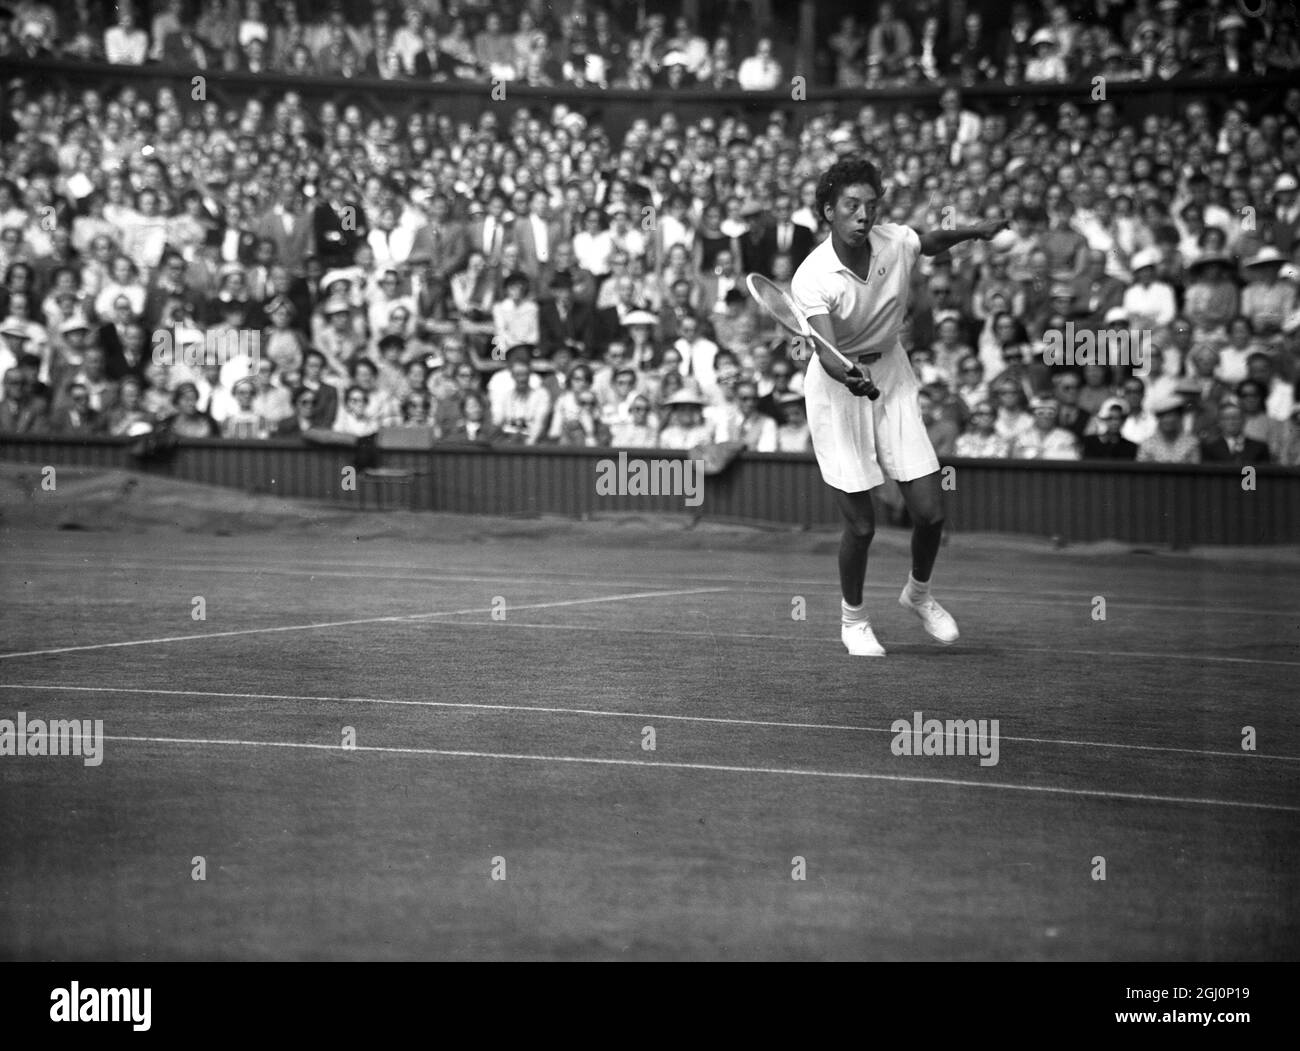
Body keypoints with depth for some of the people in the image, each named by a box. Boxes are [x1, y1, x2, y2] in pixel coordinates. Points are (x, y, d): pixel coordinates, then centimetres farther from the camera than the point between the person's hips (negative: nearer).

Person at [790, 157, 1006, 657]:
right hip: (837, 390, -4)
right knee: (860, 525, -5)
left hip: (893, 377, 4)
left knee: (930, 513, 0)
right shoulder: (812, 279, -25)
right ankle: (852, 617, 23)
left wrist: (975, 231, -1)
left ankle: (918, 592, 32)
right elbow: (827, 353, -36)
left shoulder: (896, 243, -11)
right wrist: (849, 376, -57)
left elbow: (931, 241, 14)